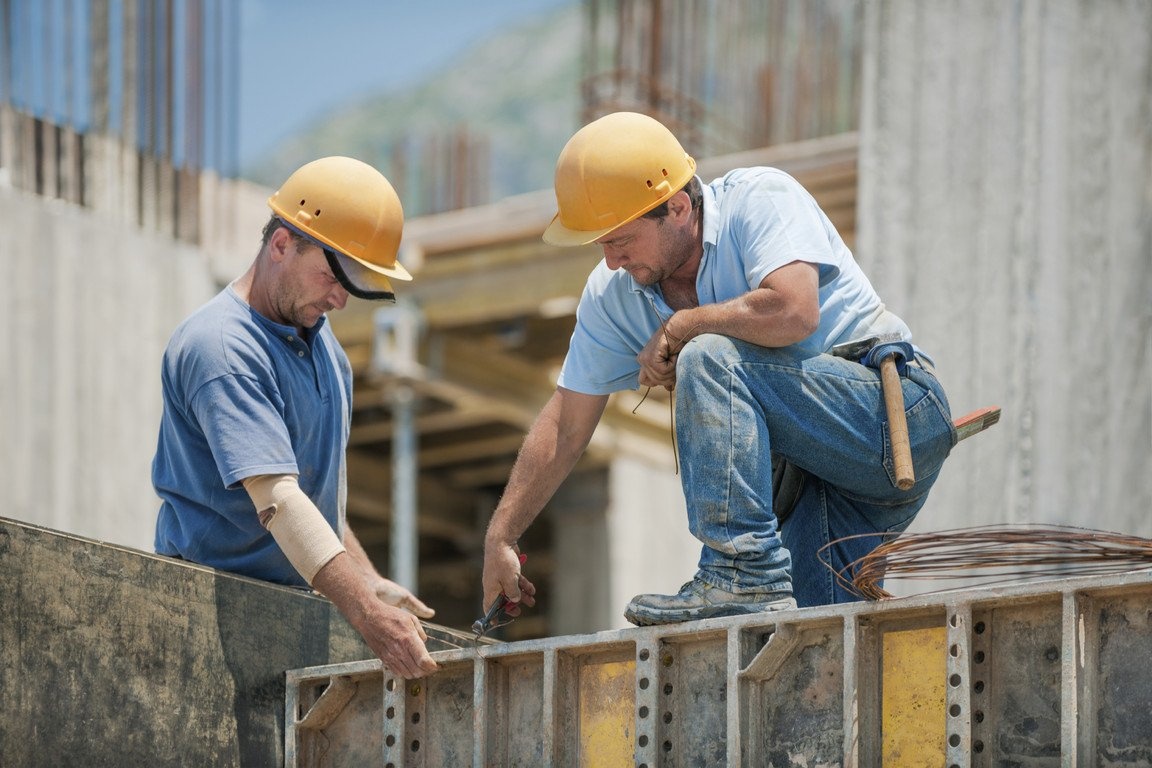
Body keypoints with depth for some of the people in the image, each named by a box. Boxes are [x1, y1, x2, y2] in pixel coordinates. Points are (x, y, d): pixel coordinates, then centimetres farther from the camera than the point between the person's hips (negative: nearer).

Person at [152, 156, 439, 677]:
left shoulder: (317, 338, 16)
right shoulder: (220, 349, -14)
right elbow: (276, 499, -24)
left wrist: (367, 582, 15)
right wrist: (367, 615, -32)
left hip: (303, 597, 8)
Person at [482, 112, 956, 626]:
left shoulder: (760, 198, -15)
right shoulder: (611, 293, 4)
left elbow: (793, 312, -33)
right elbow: (566, 425, 10)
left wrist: (677, 329, -18)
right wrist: (500, 537, 7)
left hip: (895, 411, -7)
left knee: (708, 357, -27)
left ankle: (745, 578, -29)